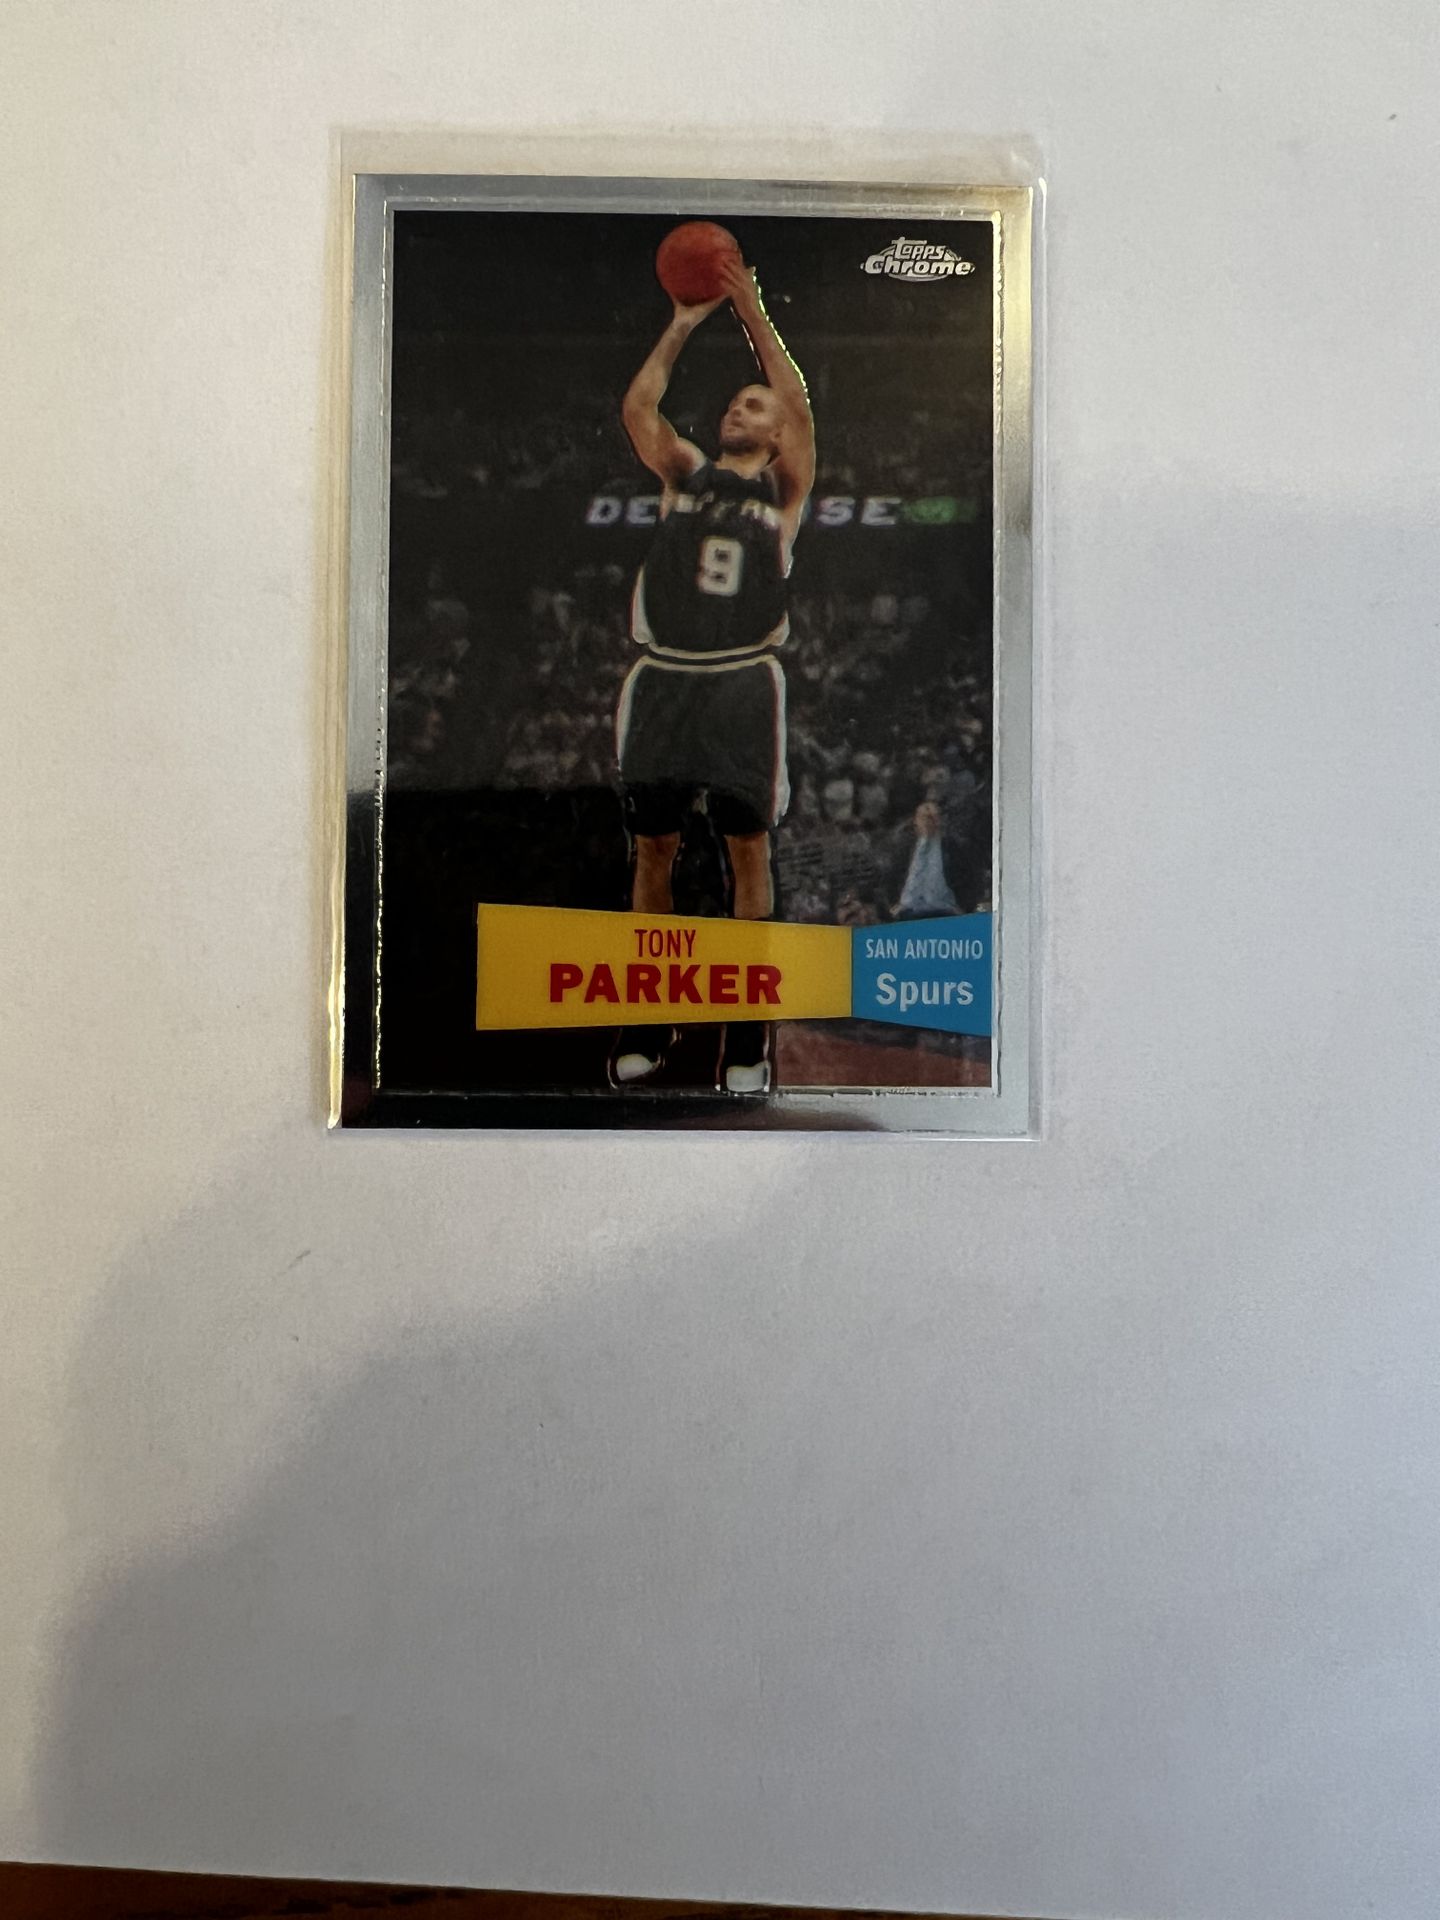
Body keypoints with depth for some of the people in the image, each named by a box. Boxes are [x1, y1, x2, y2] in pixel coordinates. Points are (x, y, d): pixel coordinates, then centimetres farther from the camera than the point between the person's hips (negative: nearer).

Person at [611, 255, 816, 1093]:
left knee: (749, 848, -1)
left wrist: (757, 319, -9)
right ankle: (647, 1021, 17)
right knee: (653, 849, 5)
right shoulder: (685, 474, 16)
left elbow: (800, 411, -7)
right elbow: (637, 407, 2)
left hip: (743, 684, -2)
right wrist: (684, 324, 0)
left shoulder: (784, 488, 9)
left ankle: (748, 1030, 7)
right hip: (663, 677, 3)